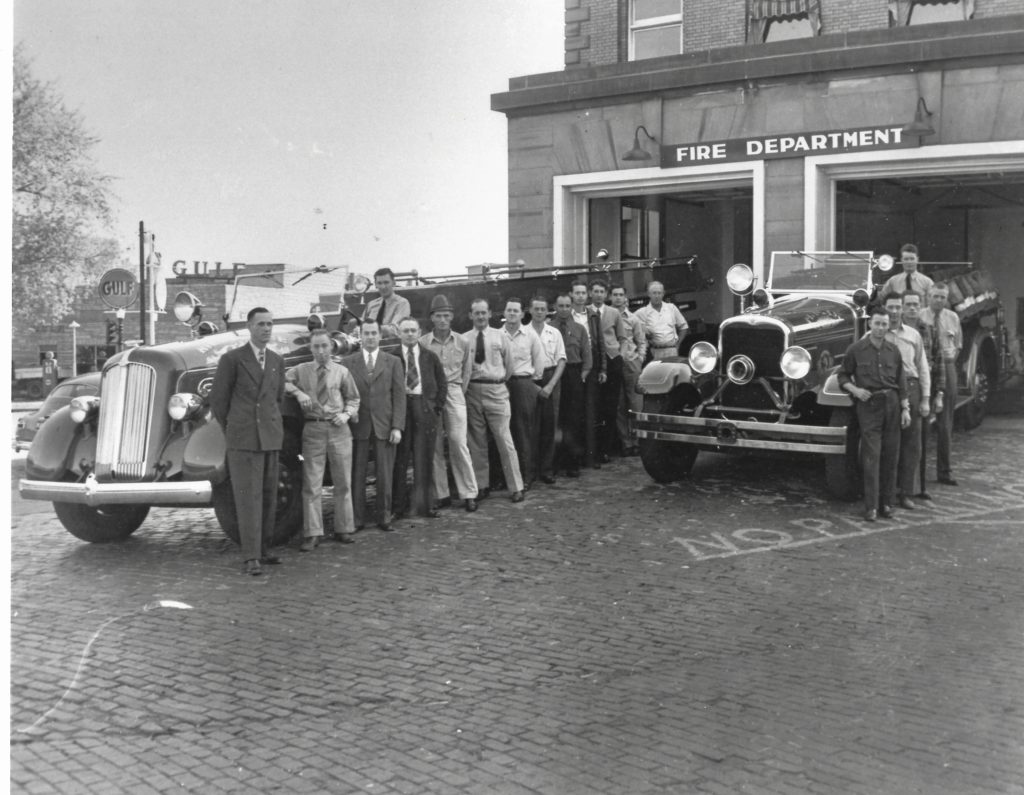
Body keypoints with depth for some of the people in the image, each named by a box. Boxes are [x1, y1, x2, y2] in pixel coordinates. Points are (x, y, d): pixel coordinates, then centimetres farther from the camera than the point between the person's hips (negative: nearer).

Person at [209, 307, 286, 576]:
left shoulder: (277, 360, 11)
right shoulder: (232, 359, -4)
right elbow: (218, 400, 0)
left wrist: (273, 427, 16)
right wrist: (232, 432, 8)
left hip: (271, 439, 5)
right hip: (243, 440, -5)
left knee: (268, 497, 7)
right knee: (248, 497, -8)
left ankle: (261, 549, 16)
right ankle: (250, 557, -7)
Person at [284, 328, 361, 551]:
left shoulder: (342, 372, 6)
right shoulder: (301, 370, 6)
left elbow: (353, 399, 13)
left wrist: (347, 414, -4)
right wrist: (297, 392, -11)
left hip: (339, 429, 1)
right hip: (313, 429, -1)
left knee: (343, 482, 7)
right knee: (311, 484, -3)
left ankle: (344, 529, 17)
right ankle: (312, 534, 0)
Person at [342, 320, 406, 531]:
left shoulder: (393, 362, 7)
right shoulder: (347, 363, 6)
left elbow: (399, 395, 3)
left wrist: (397, 426, -5)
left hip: (384, 426, 0)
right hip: (358, 426, 0)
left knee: (385, 475, 4)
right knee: (357, 474, 2)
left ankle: (384, 517, 13)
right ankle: (357, 518, 9)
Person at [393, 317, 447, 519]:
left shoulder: (430, 357, 10)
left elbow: (442, 384, 13)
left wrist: (437, 408, 4)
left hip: (425, 410, 2)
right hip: (399, 409, -2)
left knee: (424, 460, 4)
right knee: (399, 459, 1)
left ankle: (425, 504, 10)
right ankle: (399, 505, 8)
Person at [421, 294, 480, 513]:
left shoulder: (461, 342, 5)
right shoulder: (422, 343, -2)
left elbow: (467, 369, 16)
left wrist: (460, 391, 10)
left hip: (454, 394, 1)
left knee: (459, 443, -4)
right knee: (434, 446, 2)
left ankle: (469, 494, 2)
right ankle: (441, 494, 10)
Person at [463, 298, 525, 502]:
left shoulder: (500, 337, 3)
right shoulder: (464, 339, 2)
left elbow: (509, 365, 10)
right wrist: (466, 385, 0)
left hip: (496, 389, -1)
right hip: (472, 391, 1)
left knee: (504, 439, -4)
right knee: (476, 441, 8)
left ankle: (516, 487, 1)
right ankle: (481, 485, 19)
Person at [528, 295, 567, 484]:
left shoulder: (554, 333, 8)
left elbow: (561, 360, 5)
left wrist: (550, 385, -5)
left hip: (551, 380, 2)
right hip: (530, 382, -2)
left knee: (549, 426, 3)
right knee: (532, 427, -3)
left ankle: (547, 469, 10)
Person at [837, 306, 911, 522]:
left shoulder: (893, 350, 10)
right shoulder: (856, 350, 0)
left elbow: (901, 383, 13)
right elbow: (843, 377, 7)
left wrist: (905, 409, 7)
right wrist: (855, 390, -12)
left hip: (891, 403, 4)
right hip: (868, 405, -4)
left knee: (890, 456, 4)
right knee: (871, 456, -8)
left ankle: (886, 503, 13)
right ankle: (871, 506, -6)